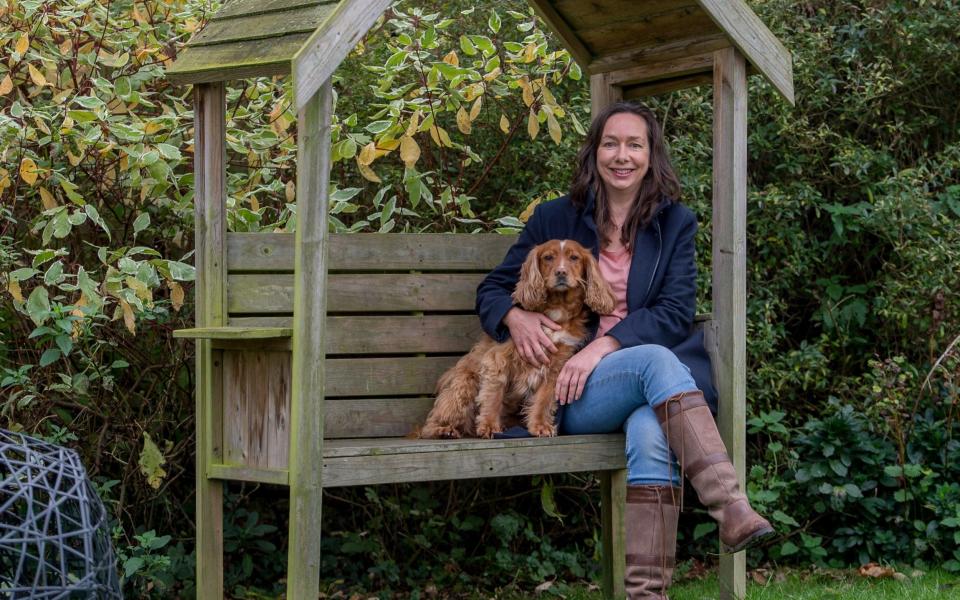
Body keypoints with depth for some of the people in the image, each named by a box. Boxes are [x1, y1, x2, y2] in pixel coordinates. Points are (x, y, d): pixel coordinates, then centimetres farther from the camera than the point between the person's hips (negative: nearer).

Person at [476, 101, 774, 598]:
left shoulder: (676, 223, 12)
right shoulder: (555, 218, 12)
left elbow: (676, 313, 0)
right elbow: (491, 290, 15)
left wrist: (604, 345, -16)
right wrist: (515, 316, -10)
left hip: (658, 376, 1)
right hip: (576, 394, -1)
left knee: (650, 435, -37)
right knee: (657, 361, -35)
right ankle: (733, 510, -47)